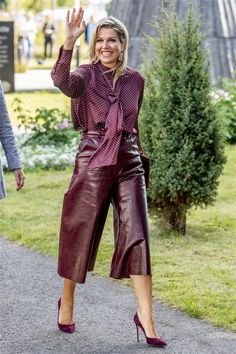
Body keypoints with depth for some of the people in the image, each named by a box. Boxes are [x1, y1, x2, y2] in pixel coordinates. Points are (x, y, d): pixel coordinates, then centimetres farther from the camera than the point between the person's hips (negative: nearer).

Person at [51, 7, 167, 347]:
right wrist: (69, 43, -42)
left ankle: (145, 316, -5)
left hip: (129, 166, 3)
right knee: (79, 235, 7)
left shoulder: (135, 80, 7)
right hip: (92, 164, -3)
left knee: (136, 237, -6)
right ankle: (66, 304, 28)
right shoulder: (87, 75, -5)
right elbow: (62, 81, -29)